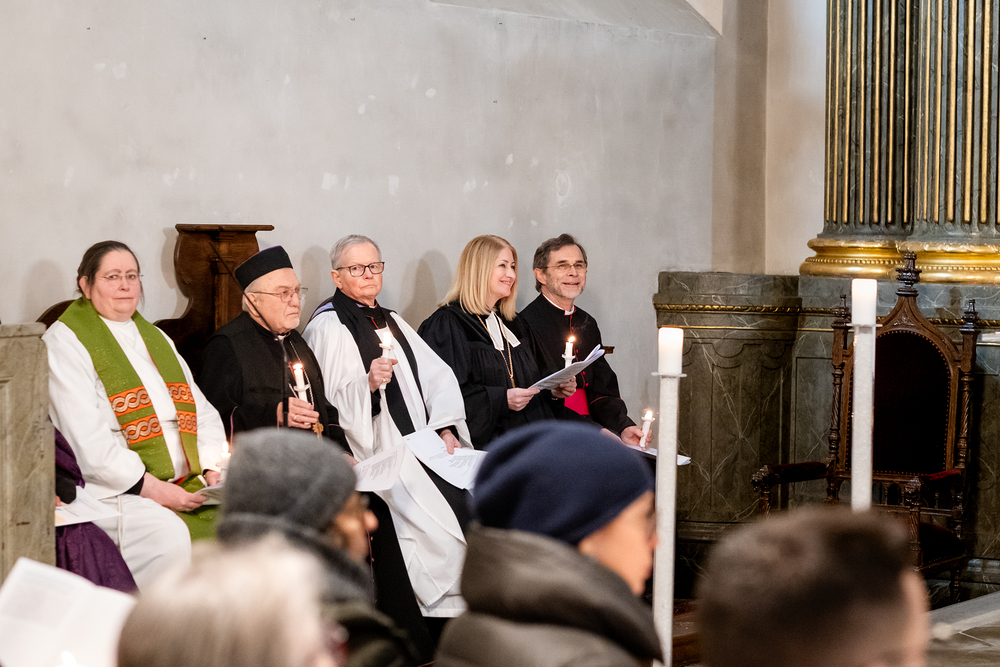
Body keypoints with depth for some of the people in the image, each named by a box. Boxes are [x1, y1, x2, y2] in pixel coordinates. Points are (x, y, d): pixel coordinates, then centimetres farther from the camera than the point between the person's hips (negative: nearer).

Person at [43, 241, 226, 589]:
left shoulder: (155, 338, 24)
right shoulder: (65, 341, -1)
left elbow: (202, 410, 20)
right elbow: (87, 439, -12)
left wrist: (213, 469, 1)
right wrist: (149, 487, -18)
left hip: (188, 484, 7)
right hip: (114, 492, -7)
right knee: (169, 536, -33)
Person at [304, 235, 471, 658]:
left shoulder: (391, 322, 22)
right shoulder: (327, 327, 0)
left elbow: (437, 376, 16)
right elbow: (328, 404, -8)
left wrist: (446, 429, 2)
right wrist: (367, 384, -24)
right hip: (376, 455, -7)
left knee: (469, 503, -11)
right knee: (430, 523, -20)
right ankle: (419, 647, -14)